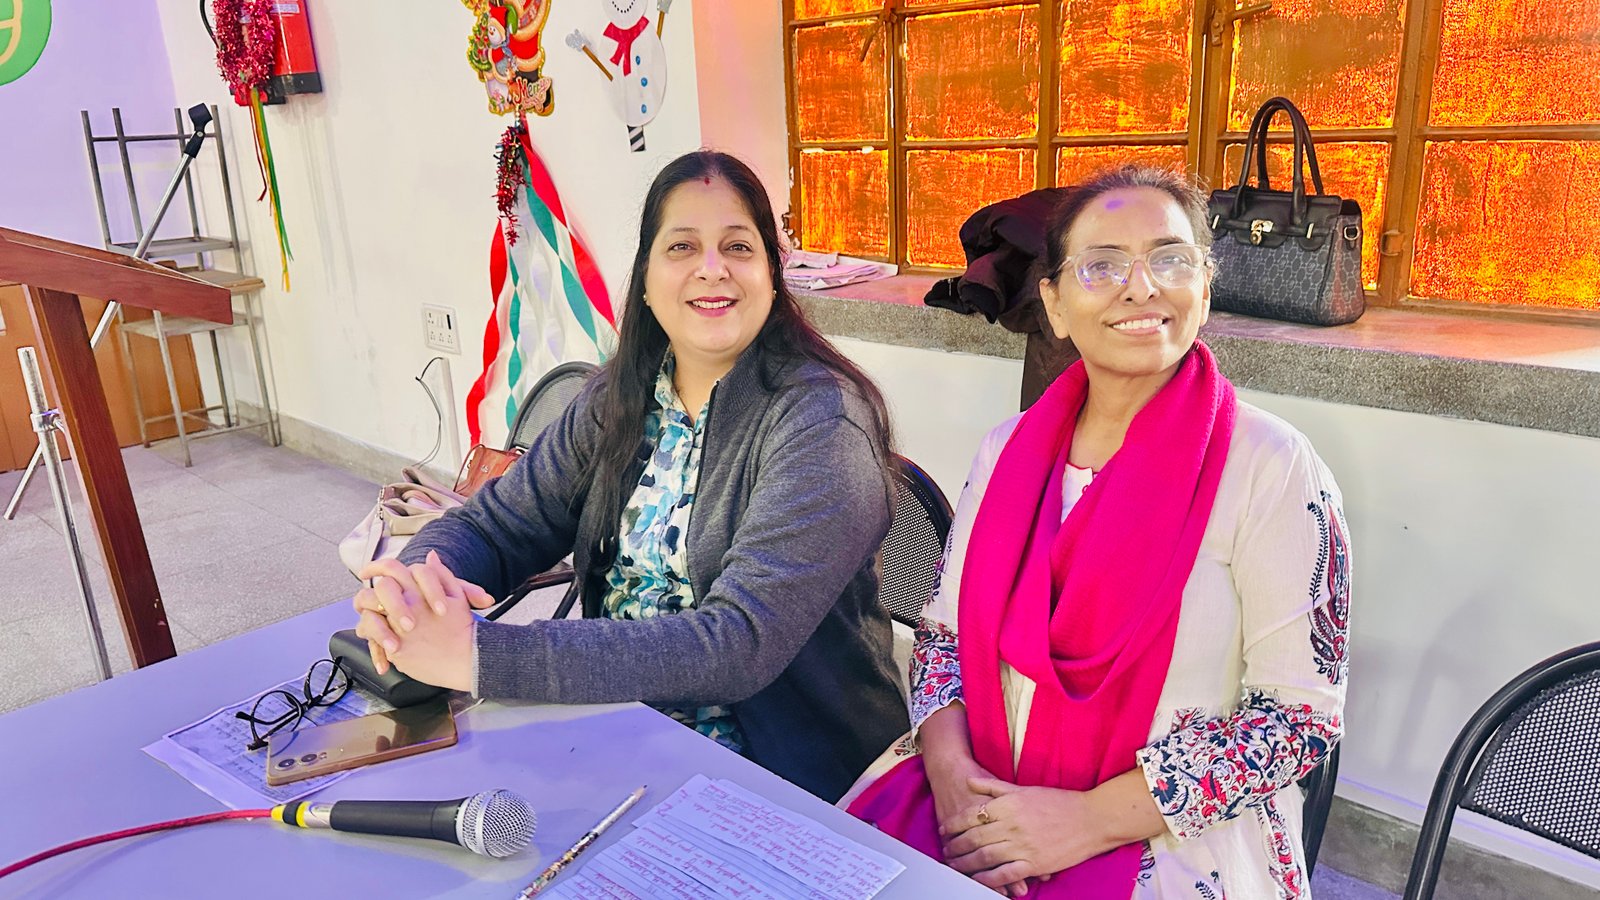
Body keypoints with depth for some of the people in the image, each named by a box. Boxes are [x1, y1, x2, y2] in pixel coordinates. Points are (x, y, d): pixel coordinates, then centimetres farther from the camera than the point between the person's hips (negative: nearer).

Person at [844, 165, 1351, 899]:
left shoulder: (1271, 467, -9)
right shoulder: (1008, 449, 4)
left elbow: (1302, 712, -10)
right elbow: (944, 631, 9)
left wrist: (1091, 819, -16)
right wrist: (947, 763, -9)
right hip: (983, 807, 4)